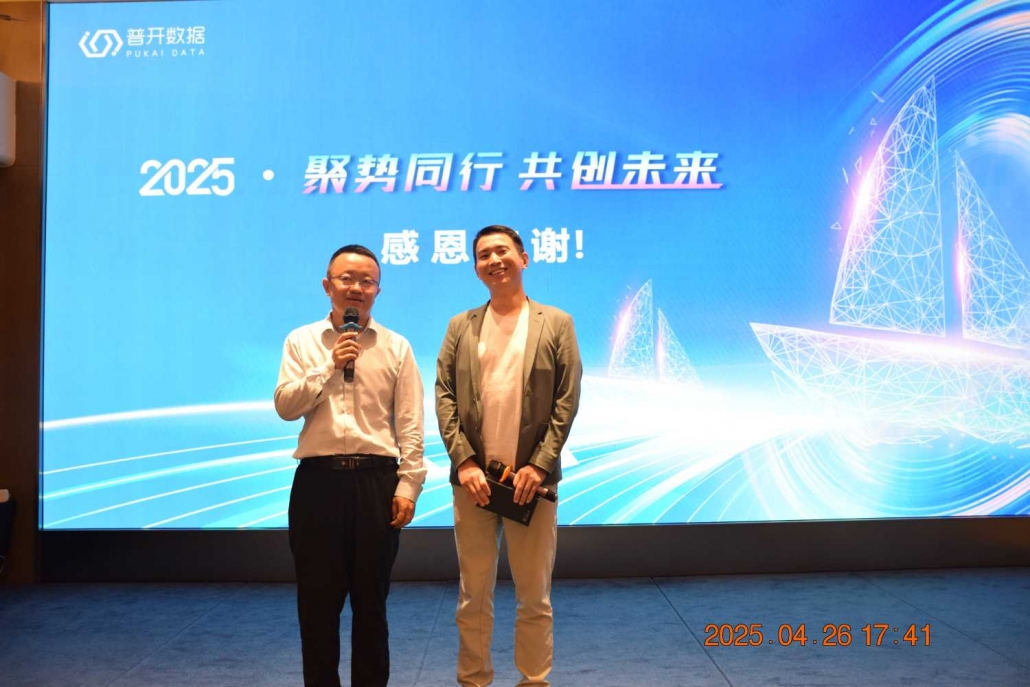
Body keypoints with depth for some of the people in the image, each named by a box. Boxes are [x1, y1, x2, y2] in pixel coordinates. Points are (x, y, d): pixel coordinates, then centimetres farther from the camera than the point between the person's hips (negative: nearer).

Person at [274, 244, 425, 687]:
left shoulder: (396, 347, 5)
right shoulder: (301, 341, 7)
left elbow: (410, 425, 1)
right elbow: (284, 406, -3)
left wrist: (407, 485, -5)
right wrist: (329, 367, -11)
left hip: (376, 480, 0)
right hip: (318, 480, 1)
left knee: (371, 600, 9)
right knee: (317, 600, 7)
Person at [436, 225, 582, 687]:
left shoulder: (556, 324, 4)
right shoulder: (460, 327, 8)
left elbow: (567, 401, -2)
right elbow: (444, 396, 3)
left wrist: (539, 464, -10)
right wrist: (464, 461, -9)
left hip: (531, 477, -1)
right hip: (473, 477, 2)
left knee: (535, 598, 7)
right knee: (473, 596, 9)